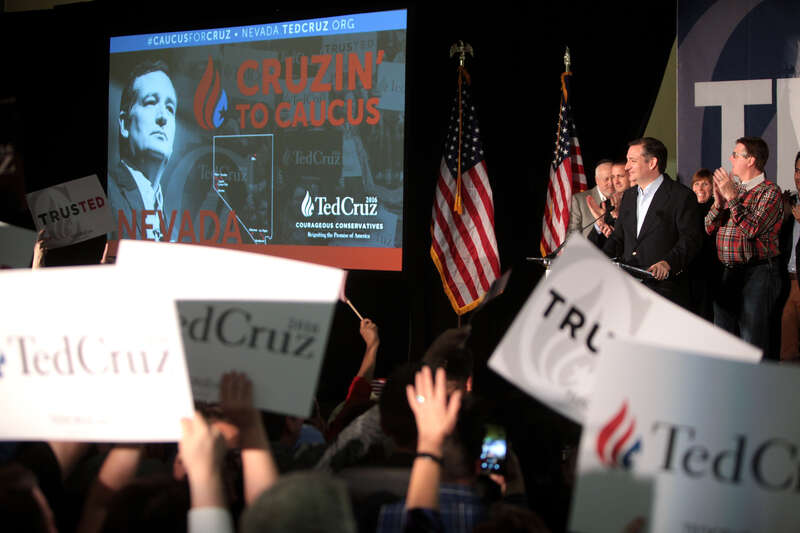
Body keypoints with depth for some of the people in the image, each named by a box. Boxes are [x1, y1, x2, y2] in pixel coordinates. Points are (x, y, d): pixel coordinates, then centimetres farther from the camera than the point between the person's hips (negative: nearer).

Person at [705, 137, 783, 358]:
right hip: (728, 273, 7)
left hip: (757, 272, -7)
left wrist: (732, 198, -18)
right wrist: (718, 202, -5)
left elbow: (752, 230, -18)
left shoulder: (769, 191, -6)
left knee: (752, 347, -5)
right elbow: (709, 228, 10)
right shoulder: (731, 188, 15)